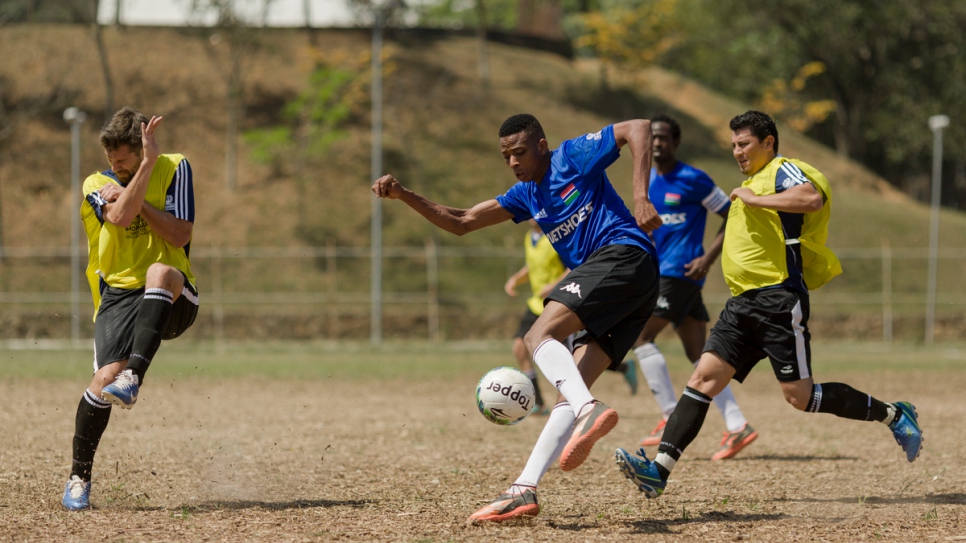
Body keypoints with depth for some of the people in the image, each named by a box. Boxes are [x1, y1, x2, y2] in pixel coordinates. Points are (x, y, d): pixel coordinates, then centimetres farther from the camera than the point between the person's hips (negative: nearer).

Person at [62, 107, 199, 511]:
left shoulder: (174, 168, 3)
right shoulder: (97, 185, 4)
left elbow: (180, 235, -6)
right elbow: (121, 217, -18)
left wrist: (136, 201, -12)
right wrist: (148, 164, -22)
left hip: (172, 299, -1)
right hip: (118, 294, 1)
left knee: (160, 272, -39)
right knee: (106, 376, -21)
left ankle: (133, 378, -47)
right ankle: (78, 478, -3)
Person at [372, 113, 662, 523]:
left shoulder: (573, 158, 2)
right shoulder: (526, 196, 24)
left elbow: (639, 128, -8)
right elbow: (460, 222, 29)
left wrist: (641, 196, -18)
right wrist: (403, 196, 18)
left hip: (623, 255, -8)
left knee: (539, 335, -23)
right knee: (571, 387, -1)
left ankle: (589, 412, -47)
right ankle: (524, 491, -8)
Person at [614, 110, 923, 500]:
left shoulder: (783, 172, -5)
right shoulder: (754, 181, 25)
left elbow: (813, 198, -28)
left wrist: (755, 199, -21)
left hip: (778, 299, -9)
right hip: (744, 303, 9)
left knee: (801, 397, -10)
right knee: (704, 377, -6)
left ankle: (894, 415, 7)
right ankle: (659, 470, -15)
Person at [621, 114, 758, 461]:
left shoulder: (693, 180, -9)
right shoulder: (649, 180, 14)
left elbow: (733, 217, -6)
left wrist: (708, 259, -14)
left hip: (681, 272, -9)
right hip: (662, 272, 9)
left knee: (640, 336, -12)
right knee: (698, 355, 5)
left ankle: (672, 418, -10)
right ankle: (737, 426, 2)